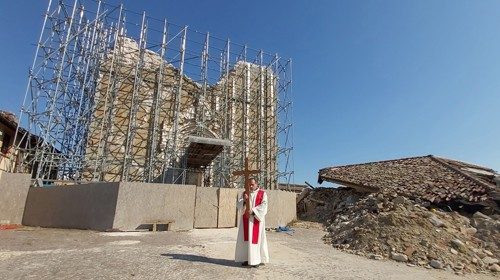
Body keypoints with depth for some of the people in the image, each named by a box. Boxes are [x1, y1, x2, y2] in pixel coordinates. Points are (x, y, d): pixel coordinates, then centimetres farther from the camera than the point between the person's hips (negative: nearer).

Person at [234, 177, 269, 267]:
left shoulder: (262, 193, -1)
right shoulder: (245, 193, 8)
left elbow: (263, 206, -12)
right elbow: (239, 205, -1)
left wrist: (252, 211, -22)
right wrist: (243, 200, -22)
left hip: (256, 220, -3)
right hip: (246, 220, 3)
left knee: (256, 238, -2)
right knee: (246, 239, 4)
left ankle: (257, 260, 7)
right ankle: (247, 259, 13)